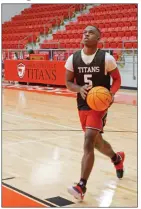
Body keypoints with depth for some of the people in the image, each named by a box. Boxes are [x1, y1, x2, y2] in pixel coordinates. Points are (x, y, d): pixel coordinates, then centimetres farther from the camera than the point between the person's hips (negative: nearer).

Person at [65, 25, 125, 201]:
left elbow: (117, 79, 0)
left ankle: (81, 186, -16)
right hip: (82, 105, 5)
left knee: (88, 142, -19)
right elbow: (68, 82, 5)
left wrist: (111, 93, -20)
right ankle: (117, 158, 52)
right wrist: (79, 88, -17)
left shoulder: (106, 58, -11)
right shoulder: (73, 59, -2)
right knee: (97, 142, 20)